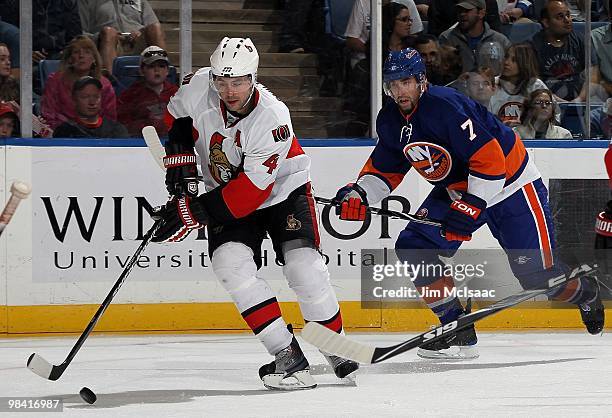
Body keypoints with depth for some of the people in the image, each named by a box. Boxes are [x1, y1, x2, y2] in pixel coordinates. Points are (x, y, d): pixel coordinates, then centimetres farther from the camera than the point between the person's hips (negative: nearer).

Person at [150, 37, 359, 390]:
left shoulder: (272, 119, -32)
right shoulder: (199, 87, -19)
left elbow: (251, 190, -33)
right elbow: (179, 117, 7)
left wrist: (194, 212, -34)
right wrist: (181, 161, -5)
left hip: (281, 190, -4)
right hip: (226, 192, 4)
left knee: (303, 265, -19)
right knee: (231, 265, -20)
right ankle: (288, 356, -18)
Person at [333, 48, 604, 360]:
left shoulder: (445, 106, -29)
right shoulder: (390, 121, -3)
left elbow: (489, 158, -31)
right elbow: (384, 169, 11)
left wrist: (471, 207, -33)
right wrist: (359, 193, -8)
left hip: (508, 180, -8)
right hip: (453, 190, 8)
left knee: (536, 275, -8)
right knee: (413, 247, -10)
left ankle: (584, 293, 28)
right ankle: (458, 332, -4)